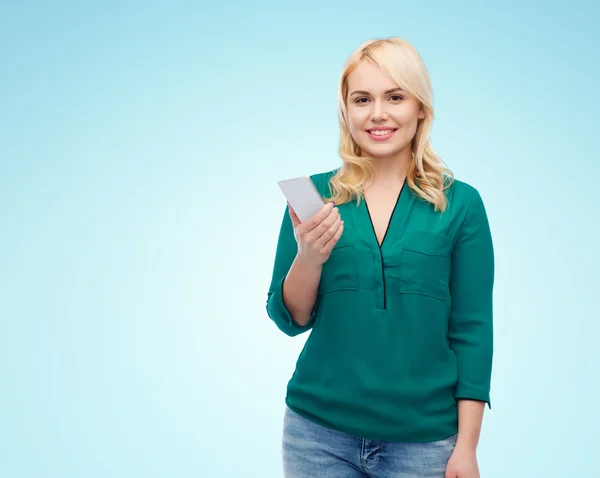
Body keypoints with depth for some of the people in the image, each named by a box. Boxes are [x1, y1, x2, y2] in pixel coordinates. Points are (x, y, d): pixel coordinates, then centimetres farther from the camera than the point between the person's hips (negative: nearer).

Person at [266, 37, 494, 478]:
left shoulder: (461, 204, -4)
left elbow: (472, 330, -2)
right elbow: (290, 320, 1)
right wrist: (308, 257, -17)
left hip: (423, 438, -1)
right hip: (320, 432, 1)